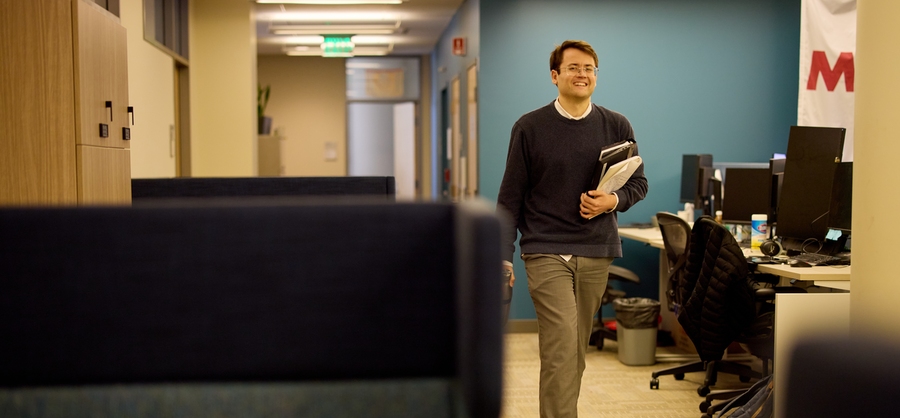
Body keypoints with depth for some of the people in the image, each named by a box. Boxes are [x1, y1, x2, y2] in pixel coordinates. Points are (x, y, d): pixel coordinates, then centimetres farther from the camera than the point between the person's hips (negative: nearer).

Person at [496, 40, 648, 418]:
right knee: (561, 347, -12)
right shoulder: (529, 127, 0)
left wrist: (613, 201, -9)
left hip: (598, 252, 3)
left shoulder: (616, 127, 7)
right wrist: (502, 258, -2)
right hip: (546, 252, -3)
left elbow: (638, 183, 14)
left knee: (577, 350, 10)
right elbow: (510, 197, 2)